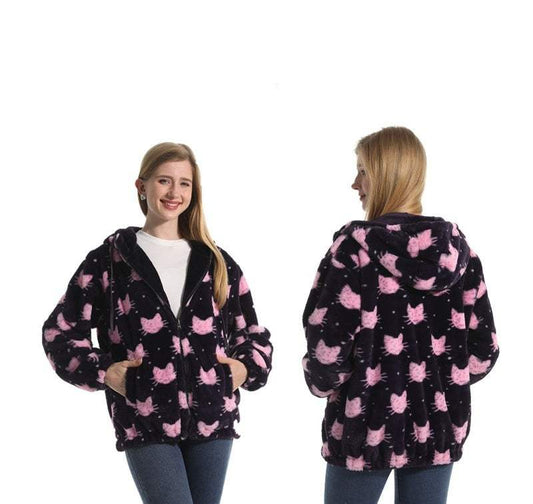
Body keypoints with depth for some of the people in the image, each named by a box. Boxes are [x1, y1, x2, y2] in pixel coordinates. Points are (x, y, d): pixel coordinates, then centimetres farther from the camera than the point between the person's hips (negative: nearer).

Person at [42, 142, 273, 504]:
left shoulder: (217, 263, 14)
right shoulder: (110, 259, 5)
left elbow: (253, 333, 21)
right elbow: (61, 331, 9)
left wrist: (247, 368, 1)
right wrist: (101, 372, -5)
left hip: (213, 420, 4)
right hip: (145, 423, -3)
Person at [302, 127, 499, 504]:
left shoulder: (356, 247, -12)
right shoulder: (458, 248, 1)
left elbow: (326, 343, -14)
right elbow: (483, 349, 2)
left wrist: (322, 384, 6)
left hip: (367, 425, -4)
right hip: (437, 427, 4)